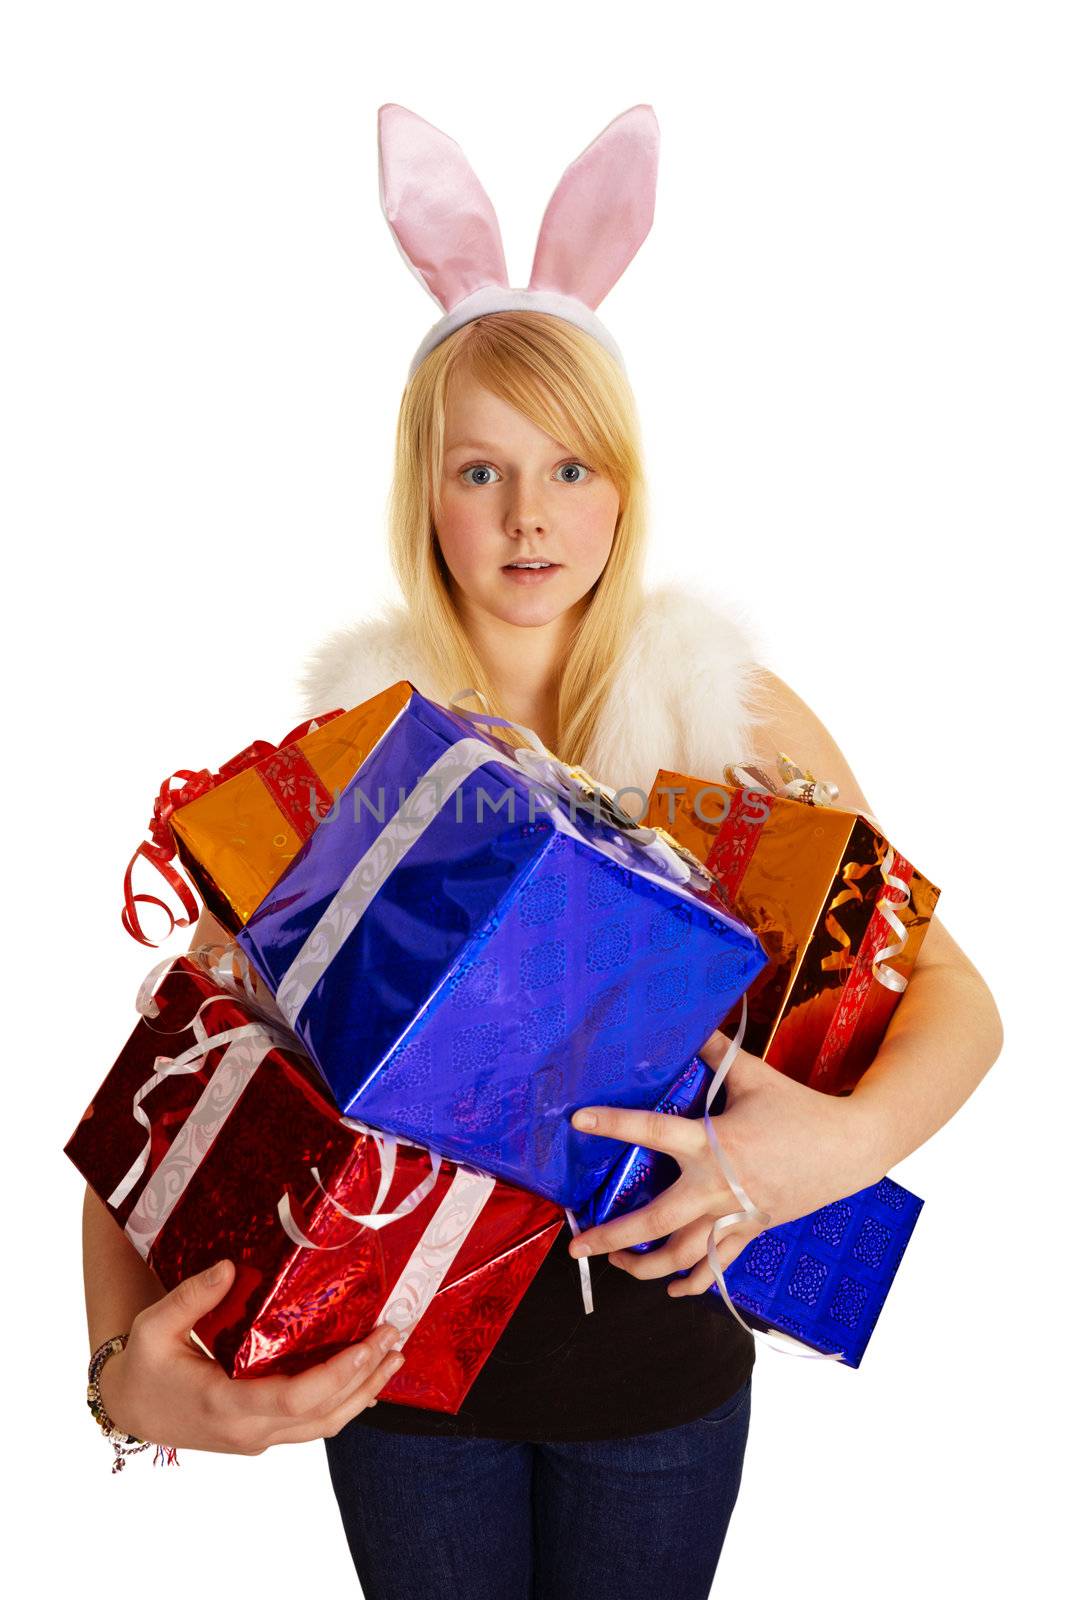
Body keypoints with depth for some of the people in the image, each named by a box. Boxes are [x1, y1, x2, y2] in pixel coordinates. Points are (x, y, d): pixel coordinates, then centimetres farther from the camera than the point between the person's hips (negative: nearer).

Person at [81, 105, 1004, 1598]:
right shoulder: (343, 731, -10)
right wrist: (126, 1361, -26)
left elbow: (957, 998, -9)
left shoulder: (731, 706, -10)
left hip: (658, 1349, 1)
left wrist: (852, 1137, -30)